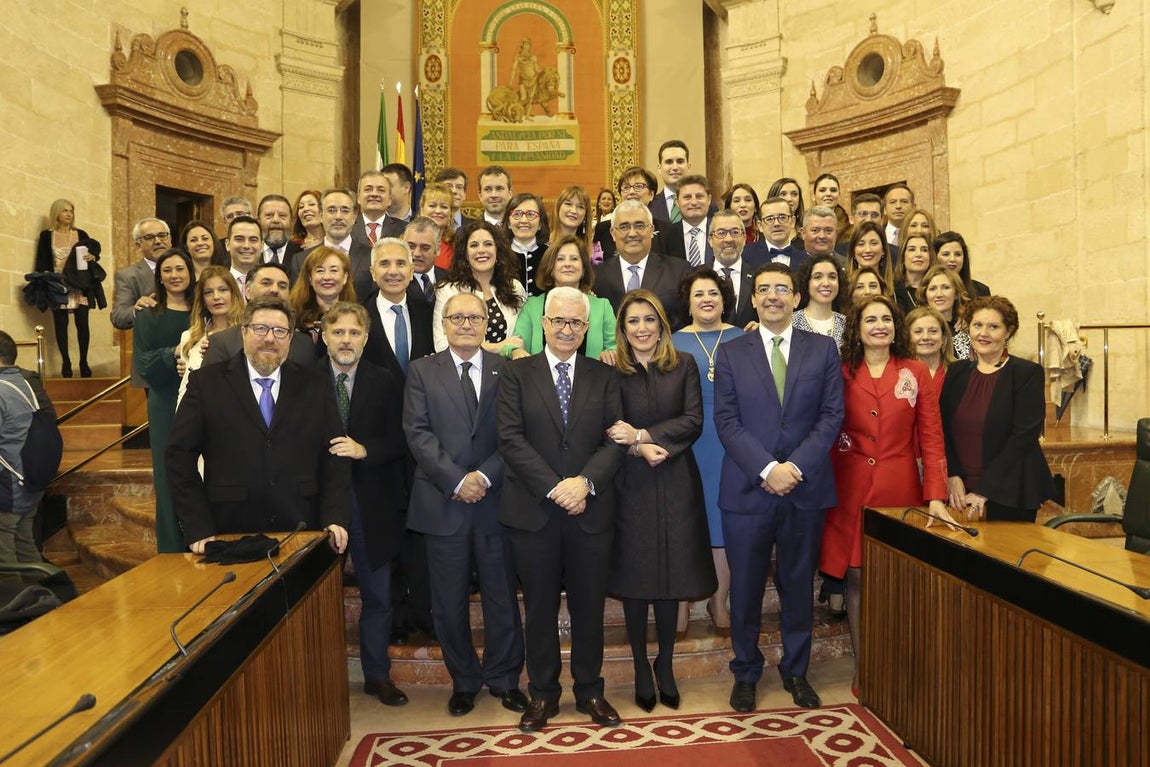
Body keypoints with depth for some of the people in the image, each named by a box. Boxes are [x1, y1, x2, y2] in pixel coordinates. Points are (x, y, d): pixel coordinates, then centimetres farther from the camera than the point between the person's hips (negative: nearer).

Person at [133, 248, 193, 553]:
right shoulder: (148, 317, 5)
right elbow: (142, 365, -5)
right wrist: (173, 353, -21)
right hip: (166, 405, -1)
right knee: (169, 477, 1)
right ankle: (172, 551, 12)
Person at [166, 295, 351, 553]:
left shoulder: (315, 385, 5)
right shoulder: (206, 383, 1)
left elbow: (334, 456, 4)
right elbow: (179, 456, -2)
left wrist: (335, 520, -7)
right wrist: (198, 529, -9)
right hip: (229, 538, -1)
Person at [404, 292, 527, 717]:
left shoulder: (507, 370, 5)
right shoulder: (422, 371, 5)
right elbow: (418, 432, -4)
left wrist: (485, 475, -14)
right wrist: (456, 480, -14)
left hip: (495, 500, 0)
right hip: (443, 503, 0)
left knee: (502, 595, 10)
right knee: (449, 601, 10)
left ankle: (503, 678, 28)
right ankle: (464, 680, 28)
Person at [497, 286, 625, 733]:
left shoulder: (604, 377, 8)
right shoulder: (516, 373, 2)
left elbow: (614, 440, 0)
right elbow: (510, 438, -8)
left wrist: (585, 482, -16)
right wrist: (555, 488, -15)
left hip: (591, 511, 1)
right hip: (533, 511, -1)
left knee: (589, 607, 11)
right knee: (540, 608, 10)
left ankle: (590, 691, 28)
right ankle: (542, 693, 26)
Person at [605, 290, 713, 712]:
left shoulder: (684, 365, 5)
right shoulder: (609, 371, 0)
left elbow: (693, 421, -4)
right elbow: (605, 431, -4)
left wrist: (642, 435, -14)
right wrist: (640, 450, -20)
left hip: (675, 485, 1)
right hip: (630, 485, -1)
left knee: (671, 577, 8)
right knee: (633, 578, 6)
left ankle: (665, 666, 26)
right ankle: (641, 667, 24)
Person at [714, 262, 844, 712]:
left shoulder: (823, 350, 6)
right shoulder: (731, 353, 4)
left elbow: (832, 415, -1)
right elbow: (726, 421, -4)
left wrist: (795, 466, -12)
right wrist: (767, 469, -15)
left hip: (806, 489, 1)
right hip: (747, 489, -1)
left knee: (799, 586, 13)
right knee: (745, 588, 7)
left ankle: (796, 671, 30)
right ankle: (745, 673, 24)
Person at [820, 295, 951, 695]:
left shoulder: (916, 373, 5)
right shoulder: (842, 374, 5)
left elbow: (931, 436, 0)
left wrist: (936, 495, -9)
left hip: (900, 487, 0)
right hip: (852, 489, 0)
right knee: (856, 576, 3)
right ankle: (862, 667, 17)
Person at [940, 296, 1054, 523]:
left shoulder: (1028, 373, -5)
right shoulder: (957, 371, 8)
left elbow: (1024, 436, -12)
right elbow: (944, 430, 6)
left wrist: (984, 491, -16)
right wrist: (953, 477, -9)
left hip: (1009, 494, -3)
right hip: (960, 491, 3)